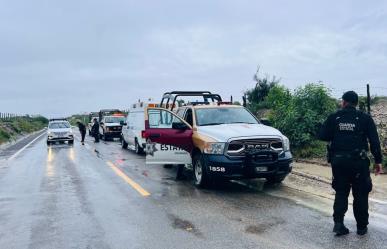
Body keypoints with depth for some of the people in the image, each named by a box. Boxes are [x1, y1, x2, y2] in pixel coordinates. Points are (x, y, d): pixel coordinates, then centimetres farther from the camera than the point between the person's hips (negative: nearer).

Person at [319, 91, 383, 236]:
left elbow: (322, 136, 2)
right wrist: (378, 160, 3)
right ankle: (361, 227, 18)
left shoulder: (334, 118, 0)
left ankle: (338, 223, 3)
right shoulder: (365, 118, -2)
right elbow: (374, 141, -3)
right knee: (360, 194, 10)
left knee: (341, 193, 13)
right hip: (359, 161, -1)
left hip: (338, 161, 2)